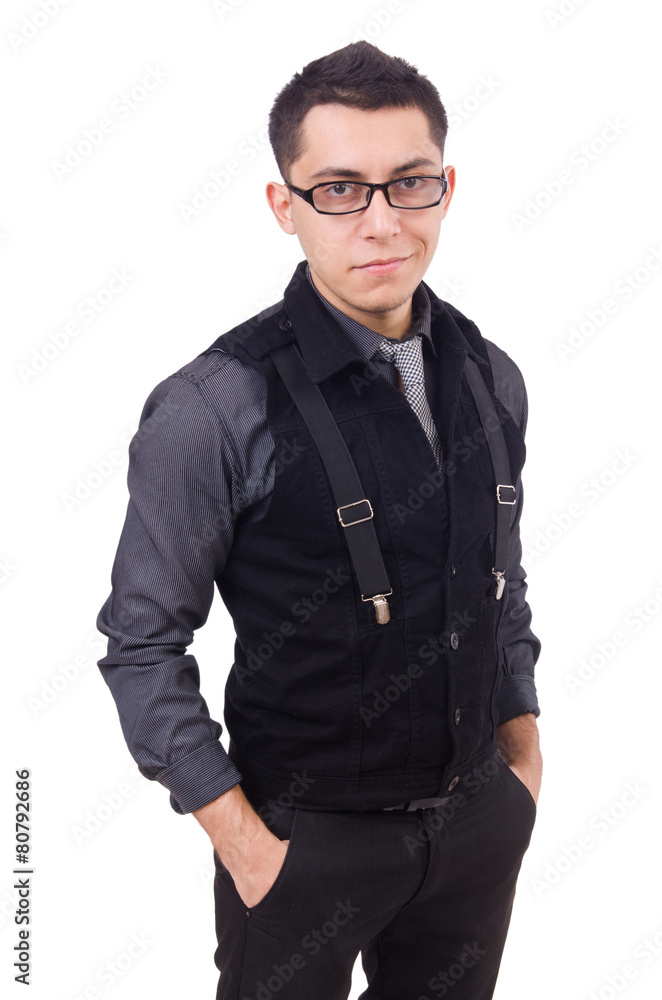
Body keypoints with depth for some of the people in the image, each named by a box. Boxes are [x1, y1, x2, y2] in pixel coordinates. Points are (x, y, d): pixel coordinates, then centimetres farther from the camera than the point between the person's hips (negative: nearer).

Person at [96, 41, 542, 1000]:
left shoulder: (493, 379, -1)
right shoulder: (211, 410, -19)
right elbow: (142, 642, -14)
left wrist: (523, 757, 10)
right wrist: (244, 843, -13)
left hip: (480, 816, 6)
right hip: (310, 838, -5)